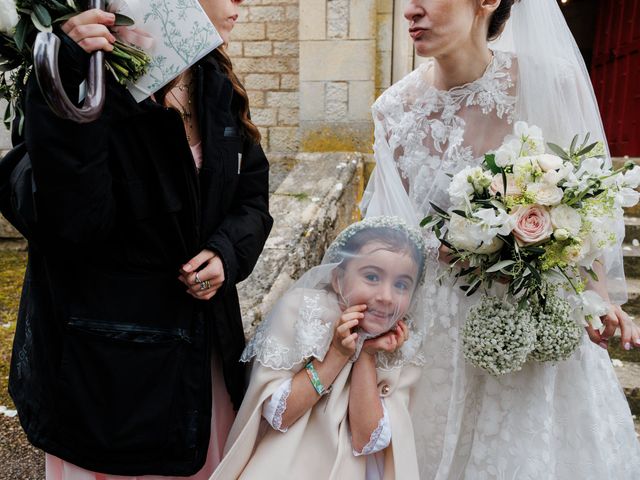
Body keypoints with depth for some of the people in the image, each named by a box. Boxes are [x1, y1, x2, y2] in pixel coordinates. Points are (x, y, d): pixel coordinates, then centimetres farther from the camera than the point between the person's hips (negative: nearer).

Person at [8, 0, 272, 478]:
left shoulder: (217, 85, 1)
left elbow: (253, 194, 6)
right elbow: (74, 220, -30)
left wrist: (227, 251, -12)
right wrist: (71, 89, -38)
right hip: (109, 349, -5)